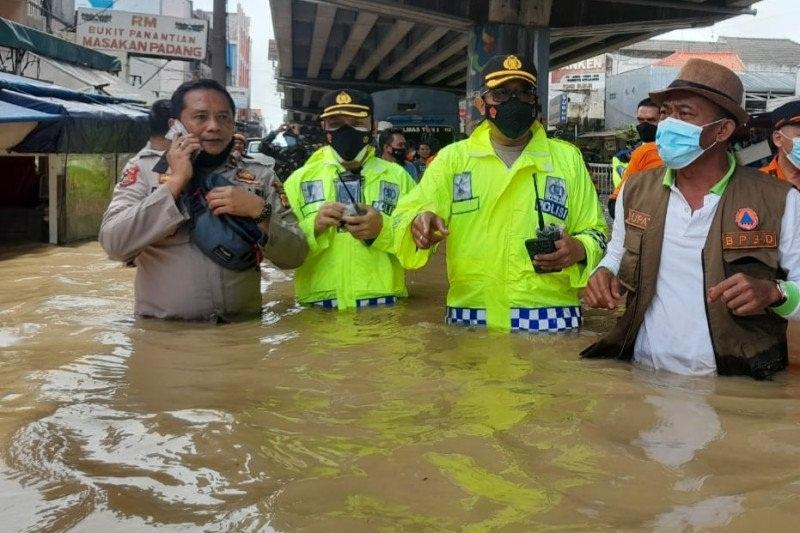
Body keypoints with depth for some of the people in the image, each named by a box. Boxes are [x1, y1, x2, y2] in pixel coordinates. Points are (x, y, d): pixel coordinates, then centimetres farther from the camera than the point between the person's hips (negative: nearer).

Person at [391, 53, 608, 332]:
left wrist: (578, 250, -13)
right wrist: (419, 224, -25)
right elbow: (406, 215, -1)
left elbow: (595, 233, 10)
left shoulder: (567, 158, 8)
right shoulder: (453, 157, 7)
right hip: (470, 318, 0)